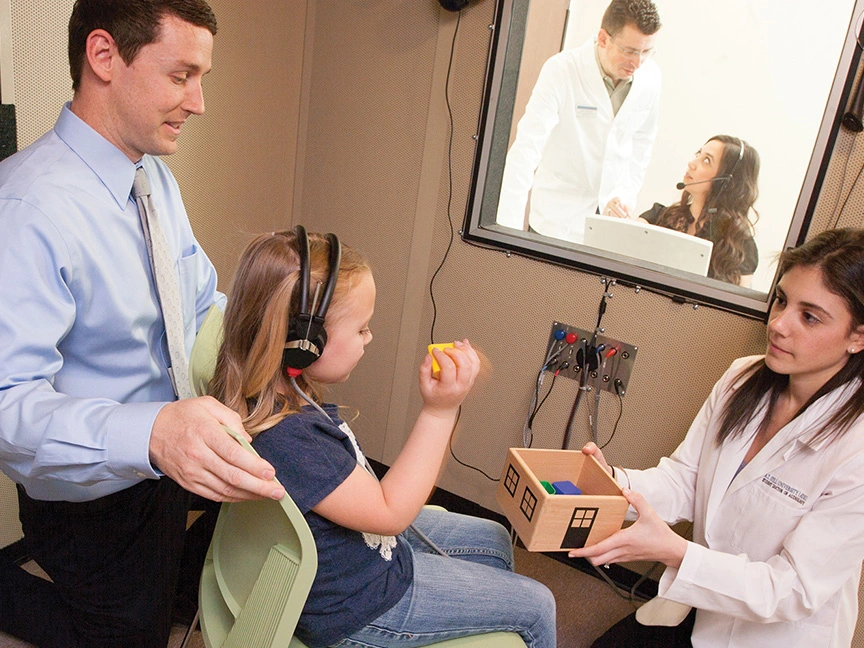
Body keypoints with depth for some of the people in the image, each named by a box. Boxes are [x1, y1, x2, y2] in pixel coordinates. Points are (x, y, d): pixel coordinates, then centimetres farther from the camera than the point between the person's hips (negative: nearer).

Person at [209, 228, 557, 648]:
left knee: (494, 539, 24)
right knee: (536, 607, 4)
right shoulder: (286, 437, -39)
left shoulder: (284, 391, -9)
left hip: (370, 534, 9)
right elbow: (389, 512, -29)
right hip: (353, 605, -9)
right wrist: (439, 411, -31)